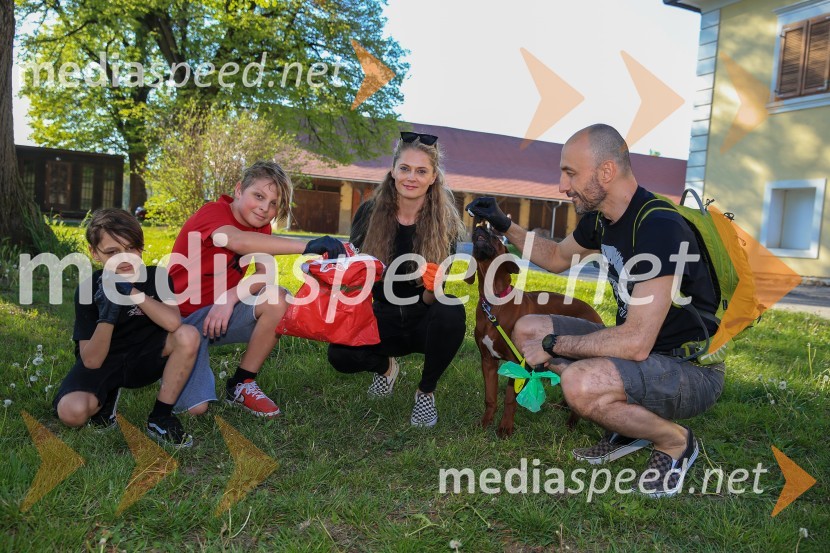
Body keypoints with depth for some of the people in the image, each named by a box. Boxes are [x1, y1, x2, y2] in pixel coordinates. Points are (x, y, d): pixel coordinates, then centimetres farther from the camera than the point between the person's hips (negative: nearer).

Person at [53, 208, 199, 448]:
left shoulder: (156, 277, -12)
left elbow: (173, 323, -32)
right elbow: (91, 361, -19)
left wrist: (132, 291, -34)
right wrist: (108, 314, -34)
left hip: (143, 359, 1)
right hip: (102, 362, -1)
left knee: (188, 335, -28)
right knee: (72, 412, -30)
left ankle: (160, 417, -13)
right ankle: (107, 397, 8)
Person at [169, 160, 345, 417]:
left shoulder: (260, 227, 3)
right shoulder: (213, 212, -19)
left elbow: (266, 275, -11)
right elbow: (237, 241, -43)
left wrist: (230, 297, -30)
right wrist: (306, 246, -51)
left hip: (220, 311, 6)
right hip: (181, 317, -6)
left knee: (278, 300, -23)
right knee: (196, 408, -18)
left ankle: (241, 385, -6)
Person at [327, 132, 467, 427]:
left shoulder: (444, 222, -15)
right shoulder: (370, 213, -11)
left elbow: (430, 299, -15)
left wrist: (433, 288, -38)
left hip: (424, 320, -1)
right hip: (385, 318, 1)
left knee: (451, 313, -35)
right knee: (339, 354, -26)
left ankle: (426, 391, -7)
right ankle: (385, 365, 12)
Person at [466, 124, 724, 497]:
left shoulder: (658, 228, -27)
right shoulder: (600, 217, 1)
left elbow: (636, 341, -32)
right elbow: (557, 257, 22)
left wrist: (552, 345, -20)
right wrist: (504, 225, 9)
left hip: (692, 369, -9)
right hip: (642, 351, 9)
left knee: (581, 384, -36)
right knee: (527, 330, 4)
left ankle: (675, 441, -3)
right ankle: (630, 428, 11)